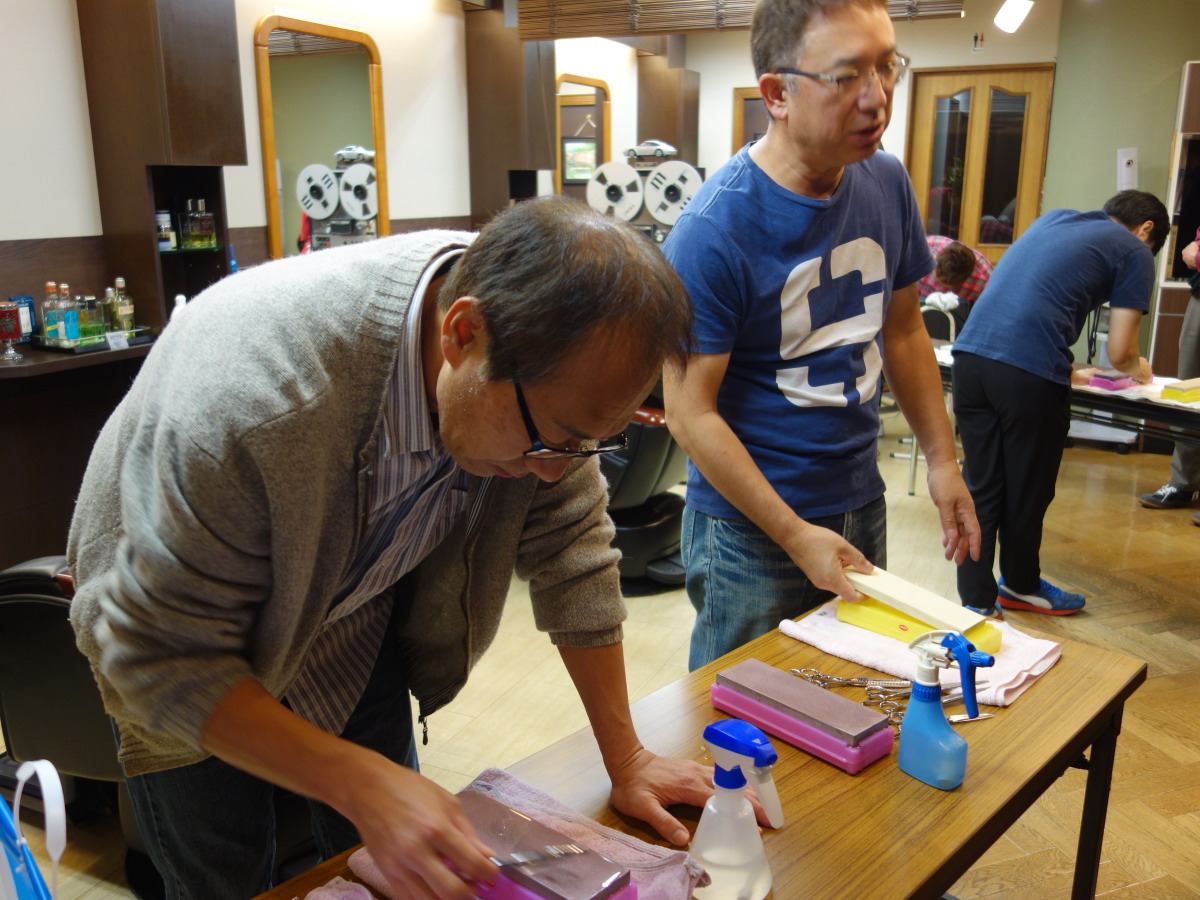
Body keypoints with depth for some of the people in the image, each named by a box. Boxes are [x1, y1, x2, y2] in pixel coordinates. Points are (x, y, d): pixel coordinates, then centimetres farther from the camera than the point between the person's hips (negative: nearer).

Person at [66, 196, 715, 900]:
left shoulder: (546, 370, -25)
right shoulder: (252, 394, -41)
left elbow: (573, 544, -15)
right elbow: (161, 655, -31)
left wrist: (625, 760, -11)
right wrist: (362, 785, -38)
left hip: (355, 614, 4)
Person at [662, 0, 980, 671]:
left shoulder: (887, 183, -2)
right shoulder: (712, 233, -22)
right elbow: (690, 411, -20)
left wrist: (943, 461, 6)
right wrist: (795, 535, -19)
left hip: (862, 504, 6)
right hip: (750, 525, -6)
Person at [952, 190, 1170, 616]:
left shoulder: (1053, 218, 27)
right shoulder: (1134, 252, 10)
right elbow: (1119, 352, 6)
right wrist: (1136, 366, 29)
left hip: (971, 353, 6)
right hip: (1030, 375, -5)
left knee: (980, 488, 13)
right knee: (1026, 492, 14)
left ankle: (976, 599, 16)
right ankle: (1020, 586, 35)